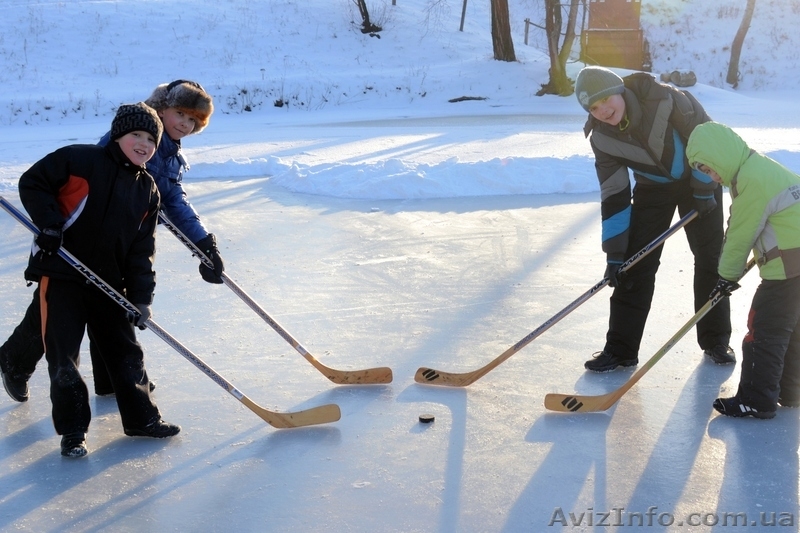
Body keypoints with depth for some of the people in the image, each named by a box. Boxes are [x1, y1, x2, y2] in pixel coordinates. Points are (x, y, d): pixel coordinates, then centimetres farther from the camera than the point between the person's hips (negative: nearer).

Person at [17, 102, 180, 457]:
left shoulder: (147, 191, 6)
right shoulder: (79, 160, -10)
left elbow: (142, 250, 4)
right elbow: (32, 183, -8)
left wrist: (141, 298, -3)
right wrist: (50, 224, -19)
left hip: (109, 281, 5)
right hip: (60, 274, -5)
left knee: (125, 350, 9)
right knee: (63, 355, -1)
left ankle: (141, 417, 23)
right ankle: (72, 429, 11)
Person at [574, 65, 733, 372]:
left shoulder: (666, 101, -32)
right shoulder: (601, 138, -21)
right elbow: (614, 196, -16)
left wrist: (704, 191, -15)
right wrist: (614, 254, -17)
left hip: (700, 179, -2)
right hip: (652, 188, 2)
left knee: (711, 258, 2)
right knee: (636, 264, -5)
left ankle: (716, 341, 18)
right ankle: (620, 349, 1)